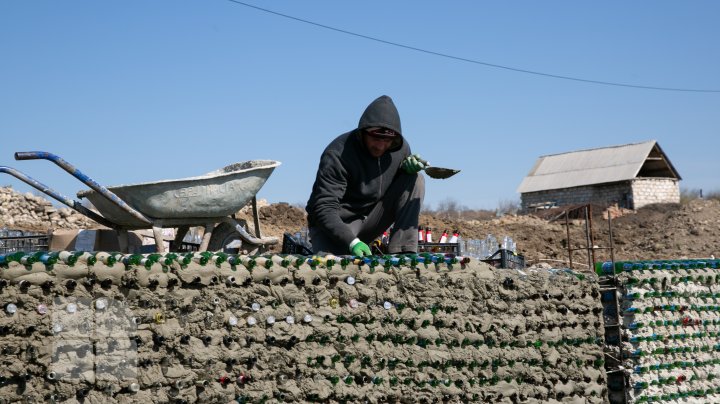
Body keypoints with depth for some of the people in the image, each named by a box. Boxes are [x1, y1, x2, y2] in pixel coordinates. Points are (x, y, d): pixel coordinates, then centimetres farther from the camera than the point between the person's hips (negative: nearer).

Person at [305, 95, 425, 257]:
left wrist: (407, 167, -10)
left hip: (370, 220, 6)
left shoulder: (400, 147, -4)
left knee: (415, 180, -12)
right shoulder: (337, 154, -23)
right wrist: (351, 242, -43)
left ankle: (401, 253, -18)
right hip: (336, 225, -6)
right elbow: (324, 208, -28)